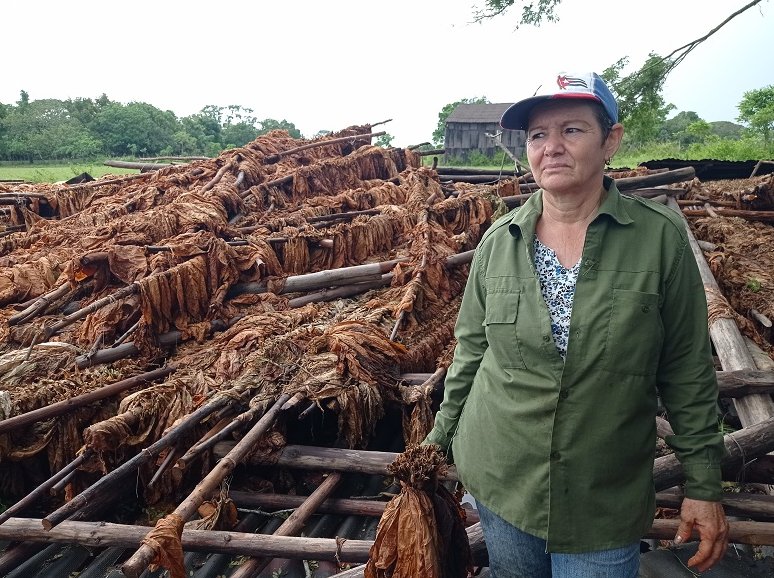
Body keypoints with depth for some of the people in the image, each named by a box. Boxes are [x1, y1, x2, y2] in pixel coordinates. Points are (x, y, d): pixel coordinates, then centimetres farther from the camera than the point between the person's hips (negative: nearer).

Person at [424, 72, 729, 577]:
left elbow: (687, 369, -4)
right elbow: (471, 352, 4)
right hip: (498, 480, 3)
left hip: (606, 503, -2)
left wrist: (704, 485, -2)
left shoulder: (661, 238, -11)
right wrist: (441, 441, 9)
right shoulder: (498, 241, -5)